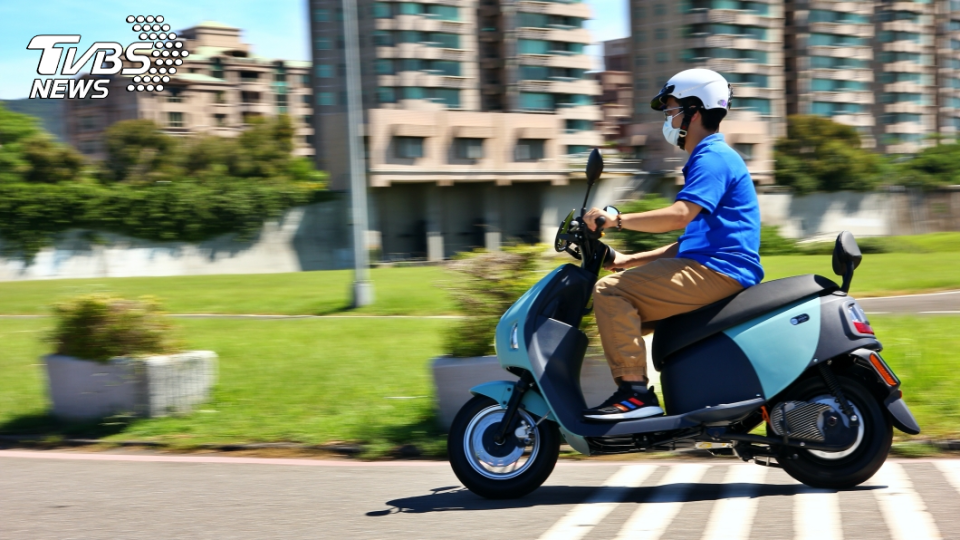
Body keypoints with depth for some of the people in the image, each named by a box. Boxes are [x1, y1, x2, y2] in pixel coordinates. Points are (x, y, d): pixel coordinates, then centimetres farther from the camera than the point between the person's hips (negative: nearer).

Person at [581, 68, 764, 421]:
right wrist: (630, 261, 20)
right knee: (626, 307, 14)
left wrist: (617, 219, -24)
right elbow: (691, 239, 26)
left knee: (611, 292, -20)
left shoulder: (713, 157, -8)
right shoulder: (709, 158, 25)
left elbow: (681, 215, -26)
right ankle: (635, 391, 9)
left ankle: (635, 393, -24)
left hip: (717, 272, -11)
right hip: (707, 268, 11)